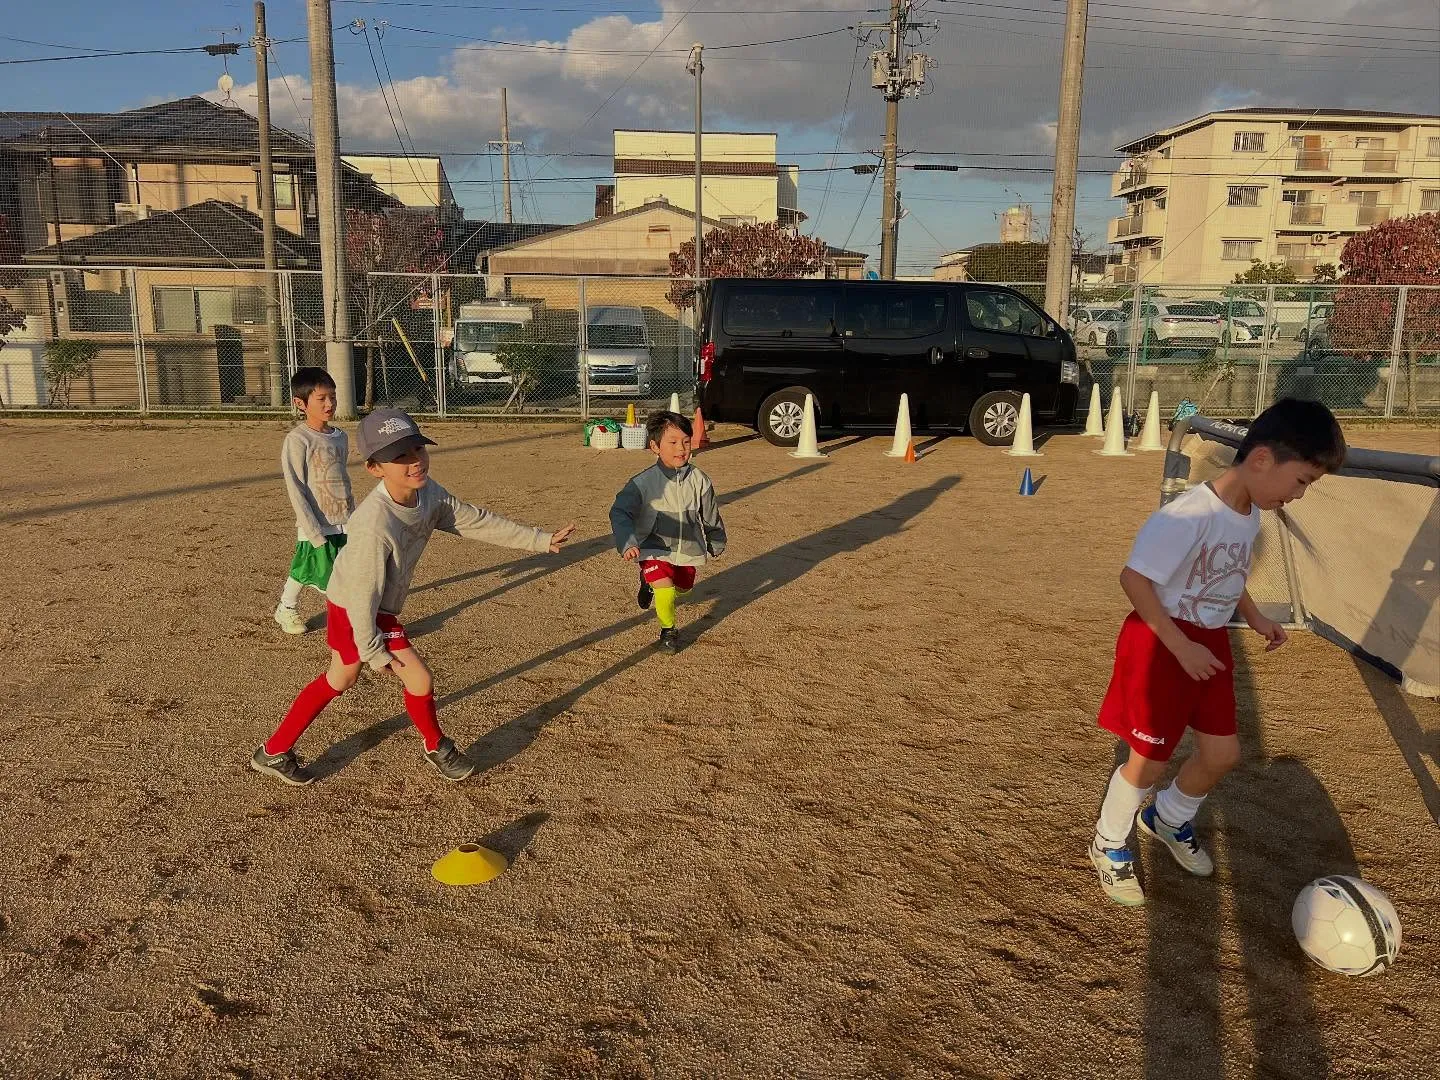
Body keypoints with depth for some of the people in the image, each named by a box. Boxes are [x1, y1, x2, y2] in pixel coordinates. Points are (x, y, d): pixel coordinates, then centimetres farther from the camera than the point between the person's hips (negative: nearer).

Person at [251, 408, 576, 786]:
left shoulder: (428, 493, -13)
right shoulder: (374, 524, -36)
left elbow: (477, 522, -4)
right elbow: (364, 596, -28)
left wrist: (541, 540, -2)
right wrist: (374, 651, -18)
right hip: (356, 609, -9)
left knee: (340, 680, 25)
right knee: (419, 680, -1)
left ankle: (274, 752, 42)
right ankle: (438, 748, 26)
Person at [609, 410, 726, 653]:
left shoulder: (699, 481, -9)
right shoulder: (643, 483, -18)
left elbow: (711, 515, 6)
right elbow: (619, 512, -21)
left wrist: (716, 544, 20)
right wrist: (627, 543, -38)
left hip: (688, 549, 4)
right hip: (655, 548, -4)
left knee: (683, 587, 21)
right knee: (666, 590, -21)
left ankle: (651, 584, 55)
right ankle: (668, 630, 9)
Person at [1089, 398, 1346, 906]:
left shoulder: (1250, 515, 1)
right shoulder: (1191, 514, -28)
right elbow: (1134, 578, -29)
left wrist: (1255, 618, 8)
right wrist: (1181, 647, -26)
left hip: (1210, 643, 8)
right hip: (1162, 644, -8)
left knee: (1222, 753, 12)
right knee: (1149, 760, 3)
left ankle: (1168, 819, 40)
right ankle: (1109, 844, 28)